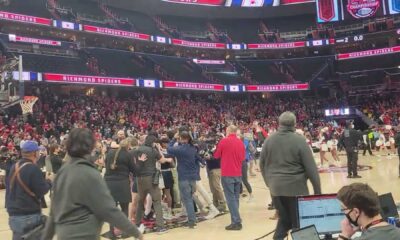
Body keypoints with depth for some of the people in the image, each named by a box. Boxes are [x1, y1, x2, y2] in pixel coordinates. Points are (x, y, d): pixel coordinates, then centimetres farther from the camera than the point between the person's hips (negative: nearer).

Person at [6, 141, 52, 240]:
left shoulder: (14, 167, 8)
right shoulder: (33, 169, -17)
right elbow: (42, 191, -17)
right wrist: (49, 181, 0)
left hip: (14, 214, 8)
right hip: (29, 215, -8)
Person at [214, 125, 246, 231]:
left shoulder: (223, 141, -9)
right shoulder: (240, 142, 5)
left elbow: (216, 156, 2)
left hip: (227, 174, -5)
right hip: (238, 174, 5)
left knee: (230, 198, -3)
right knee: (235, 197, 13)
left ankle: (236, 222, -6)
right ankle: (236, 221, 18)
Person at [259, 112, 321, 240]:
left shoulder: (269, 140, 2)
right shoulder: (299, 140, -11)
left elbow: (262, 164, 10)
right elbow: (311, 167, -11)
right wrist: (317, 189, -4)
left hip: (276, 187, 4)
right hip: (296, 187, -4)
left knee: (283, 218, 20)